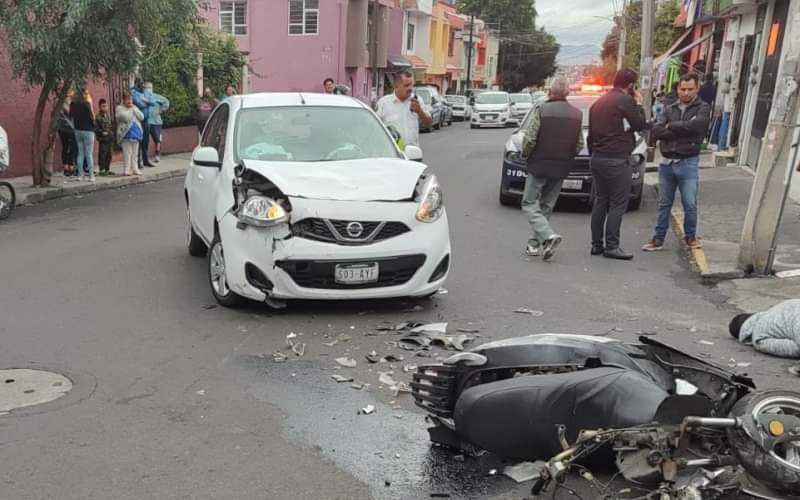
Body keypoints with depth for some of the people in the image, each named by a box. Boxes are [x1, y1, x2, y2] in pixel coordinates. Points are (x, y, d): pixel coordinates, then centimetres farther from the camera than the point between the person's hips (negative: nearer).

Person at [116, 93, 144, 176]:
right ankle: (126, 170, -8)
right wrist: (130, 109, -4)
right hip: (126, 134, -6)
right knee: (127, 153, -10)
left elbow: (141, 117, 6)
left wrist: (134, 109, -1)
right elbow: (126, 118, -17)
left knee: (135, 153, 7)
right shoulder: (120, 108, 0)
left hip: (136, 133, 6)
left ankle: (135, 169, 12)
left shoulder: (134, 108, 19)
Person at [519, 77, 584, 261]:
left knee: (529, 204, 2)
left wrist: (525, 154, 4)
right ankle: (534, 243, 18)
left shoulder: (541, 110, -11)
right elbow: (579, 144, 4)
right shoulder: (577, 114, 3)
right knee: (546, 206, 15)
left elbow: (530, 138, -15)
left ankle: (548, 235, -18)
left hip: (539, 165, -5)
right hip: (561, 168, 5)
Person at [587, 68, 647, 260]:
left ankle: (596, 244, 13)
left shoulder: (598, 102, 17)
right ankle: (612, 246, -5)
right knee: (618, 204, -4)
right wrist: (639, 104, 5)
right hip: (617, 160, -8)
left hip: (597, 158, 8)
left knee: (600, 202, 12)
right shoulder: (626, 100, -9)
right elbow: (640, 124, -7)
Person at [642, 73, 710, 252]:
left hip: (688, 163, -3)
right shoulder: (669, 109, 11)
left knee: (690, 204, 1)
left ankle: (690, 237, 19)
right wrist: (682, 130, -12)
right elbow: (656, 131, -4)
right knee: (664, 204, 8)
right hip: (667, 162, 3)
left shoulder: (703, 108, 2)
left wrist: (671, 126, -6)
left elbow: (695, 125, -18)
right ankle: (658, 239, 13)